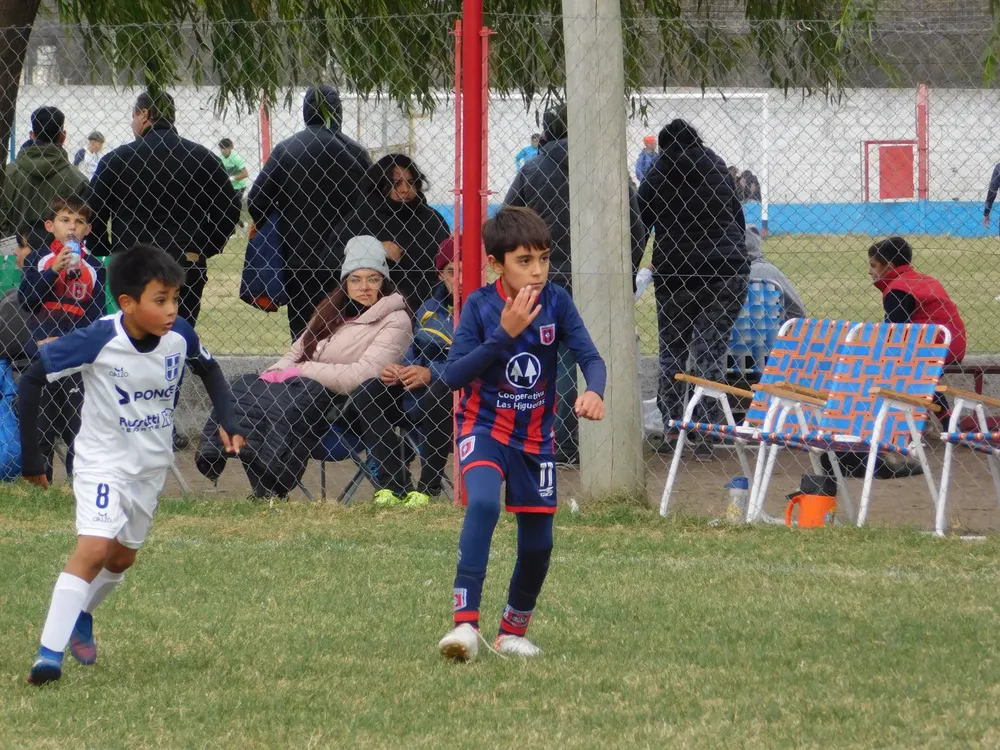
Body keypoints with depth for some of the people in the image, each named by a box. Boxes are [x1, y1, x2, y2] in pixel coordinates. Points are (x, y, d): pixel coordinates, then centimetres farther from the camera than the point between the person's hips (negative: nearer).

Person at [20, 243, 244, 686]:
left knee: (123, 557, 18)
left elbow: (208, 369, 10)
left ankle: (80, 617, 46)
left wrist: (228, 423, -2)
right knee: (94, 549, -22)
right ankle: (49, 652, -22)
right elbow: (31, 379, -19)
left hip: (152, 465, 5)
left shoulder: (179, 337, -14)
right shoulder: (98, 341, -27)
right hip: (103, 462, -5)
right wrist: (31, 457, -15)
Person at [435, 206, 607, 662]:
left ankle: (514, 630, 34)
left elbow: (589, 355, -17)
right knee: (483, 502, -31)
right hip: (484, 428, -3)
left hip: (535, 436, 3)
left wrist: (594, 390, -39)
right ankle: (465, 623, -34)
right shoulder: (479, 306, -15)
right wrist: (504, 333, -30)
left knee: (537, 542, 8)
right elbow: (454, 375, -21)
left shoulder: (556, 302, -10)